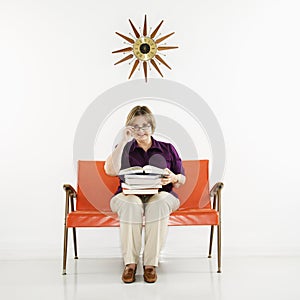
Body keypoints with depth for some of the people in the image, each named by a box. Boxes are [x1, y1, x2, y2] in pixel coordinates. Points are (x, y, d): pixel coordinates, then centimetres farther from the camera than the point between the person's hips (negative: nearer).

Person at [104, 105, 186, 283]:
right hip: (129, 194, 0)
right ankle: (130, 262, -30)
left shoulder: (168, 149, 20)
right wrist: (124, 141, -4)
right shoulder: (124, 148, 17)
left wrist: (174, 178, -9)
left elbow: (182, 179, 16)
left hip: (160, 194, 0)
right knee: (130, 205, -37)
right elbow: (111, 170, -5)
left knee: (158, 204, -37)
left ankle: (151, 263, -32)